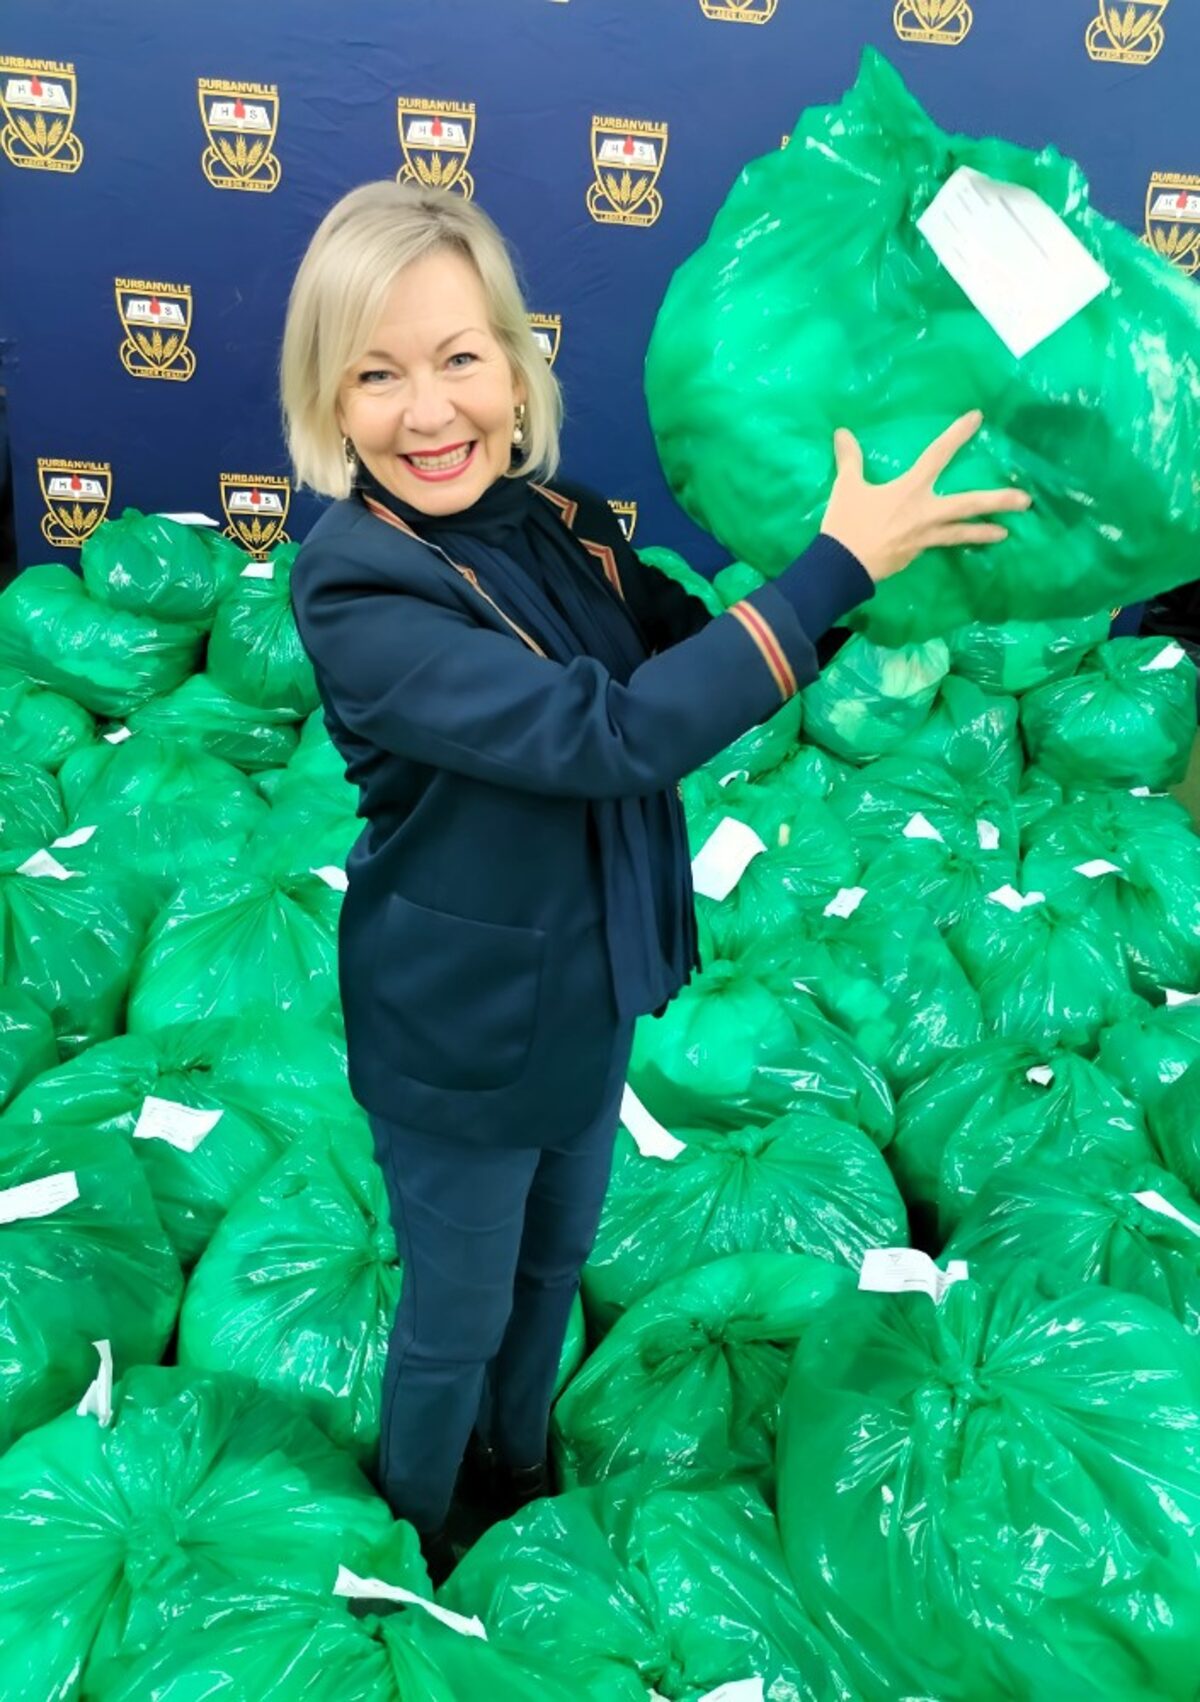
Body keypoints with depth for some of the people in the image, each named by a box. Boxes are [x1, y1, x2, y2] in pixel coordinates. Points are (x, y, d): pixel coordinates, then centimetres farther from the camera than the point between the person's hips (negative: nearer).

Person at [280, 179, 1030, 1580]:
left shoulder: (559, 521, -7)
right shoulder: (353, 585, -27)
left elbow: (706, 660, 4)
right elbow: (611, 733, -36)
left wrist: (874, 566, -11)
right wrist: (838, 563, -31)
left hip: (588, 993, 6)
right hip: (459, 1034, -6)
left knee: (552, 1268, 28)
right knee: (456, 1322, 18)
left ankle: (518, 1469, 58)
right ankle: (414, 1536, 51)